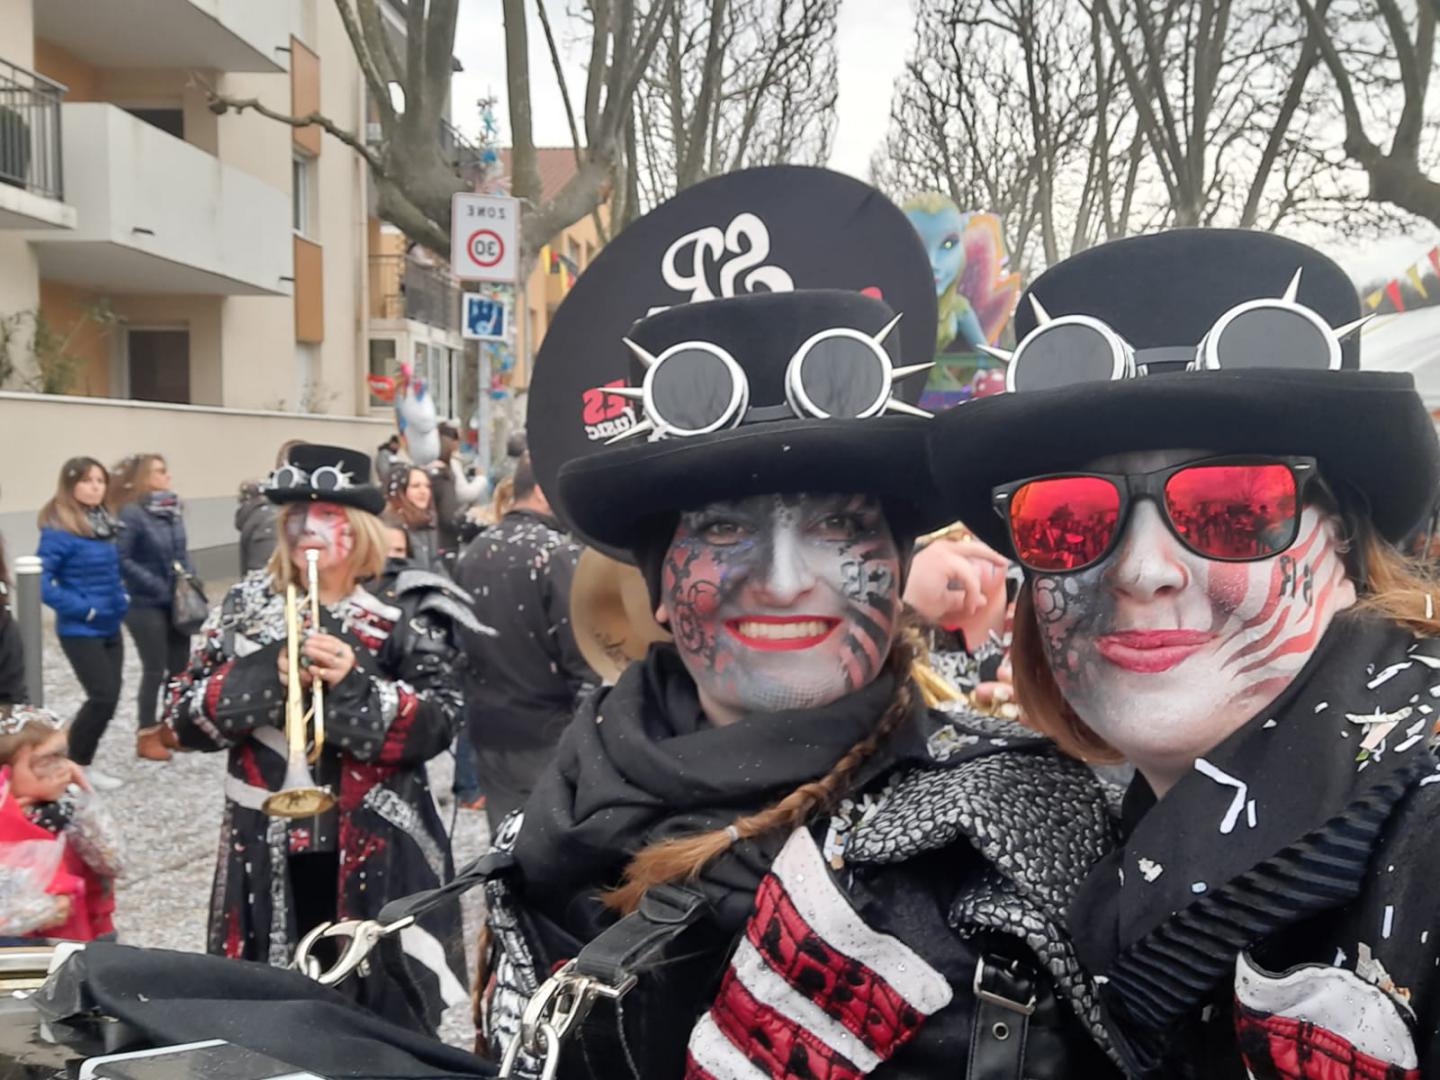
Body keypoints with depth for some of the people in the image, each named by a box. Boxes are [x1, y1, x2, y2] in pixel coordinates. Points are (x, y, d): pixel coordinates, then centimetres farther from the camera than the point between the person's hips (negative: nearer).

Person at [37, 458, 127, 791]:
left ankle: (83, 762, 23)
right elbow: (40, 582, -21)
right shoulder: (59, 529, -16)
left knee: (110, 696, 9)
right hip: (80, 631, -8)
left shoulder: (105, 524, 7)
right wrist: (82, 608, -19)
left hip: (110, 628, 8)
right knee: (103, 697, -9)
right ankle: (75, 765, 10)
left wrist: (121, 598, 7)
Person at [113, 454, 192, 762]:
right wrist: (156, 586, -18)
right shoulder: (132, 513, -15)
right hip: (148, 605, -7)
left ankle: (170, 726, 27)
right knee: (155, 670, 2)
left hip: (177, 602, 7)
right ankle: (146, 735, 17)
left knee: (179, 666, 12)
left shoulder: (172, 509, 6)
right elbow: (122, 559, -19)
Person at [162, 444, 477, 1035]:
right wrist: (265, 676, -14)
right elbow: (183, 717, 2)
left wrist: (355, 684, -23)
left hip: (375, 857, -3)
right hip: (268, 857, 3)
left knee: (380, 1020, 5)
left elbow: (438, 724, -10)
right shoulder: (248, 605, 7)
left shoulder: (406, 610, -3)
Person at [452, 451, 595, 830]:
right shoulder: (558, 553, -16)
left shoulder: (473, 552, 6)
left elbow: (459, 640, 14)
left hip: (490, 733, 7)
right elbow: (584, 655, -19)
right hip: (550, 736, -6)